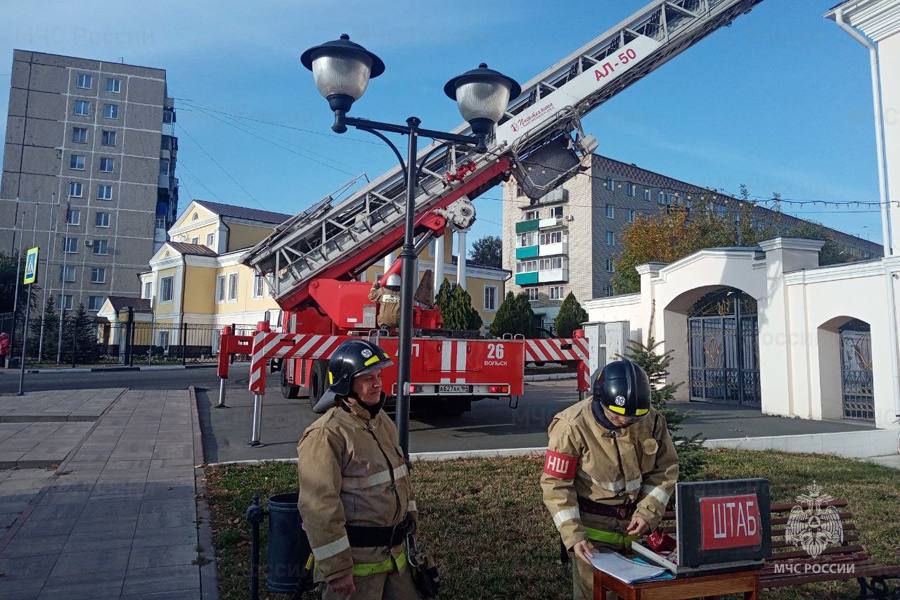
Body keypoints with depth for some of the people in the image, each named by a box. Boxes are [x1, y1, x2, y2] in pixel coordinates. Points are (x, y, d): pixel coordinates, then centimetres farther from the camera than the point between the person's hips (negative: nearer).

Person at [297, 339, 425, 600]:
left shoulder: (382, 421, 7)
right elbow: (319, 507, -22)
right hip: (355, 558, -8)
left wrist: (409, 523, 18)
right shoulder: (326, 435, -21)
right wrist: (336, 569, -20)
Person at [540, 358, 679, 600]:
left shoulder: (652, 420, -8)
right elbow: (556, 484, -16)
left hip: (636, 524, 4)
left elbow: (666, 469, 3)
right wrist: (573, 534, -20)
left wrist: (648, 512, -8)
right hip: (593, 525, -4)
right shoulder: (572, 426, -21)